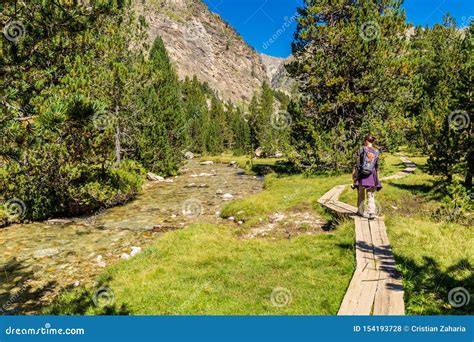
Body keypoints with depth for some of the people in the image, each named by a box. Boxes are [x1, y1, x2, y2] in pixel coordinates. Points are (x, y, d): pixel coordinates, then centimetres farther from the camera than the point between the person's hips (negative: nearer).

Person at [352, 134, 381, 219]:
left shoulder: (361, 150, -6)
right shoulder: (376, 152, 3)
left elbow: (357, 164, -7)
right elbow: (377, 166, 7)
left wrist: (354, 173, 0)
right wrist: (377, 177, 16)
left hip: (361, 174, -2)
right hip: (371, 176, 2)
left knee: (361, 195, 13)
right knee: (371, 195, 7)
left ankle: (360, 211, 23)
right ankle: (371, 213, -1)